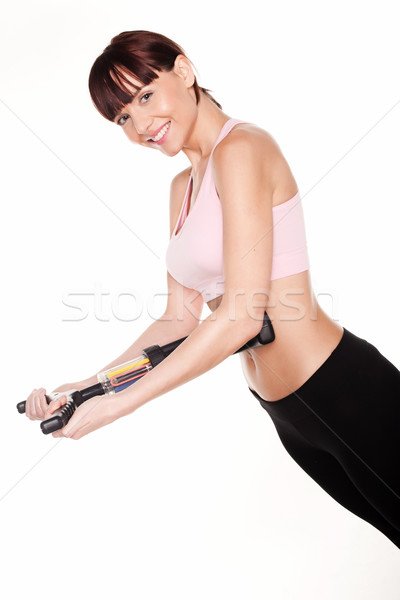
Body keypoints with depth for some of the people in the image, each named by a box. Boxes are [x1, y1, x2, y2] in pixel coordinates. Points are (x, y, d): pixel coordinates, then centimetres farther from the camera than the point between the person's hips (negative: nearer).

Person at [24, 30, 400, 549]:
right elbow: (181, 319, 9)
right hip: (289, 414, 9)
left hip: (343, 390, -9)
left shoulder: (240, 147, -16)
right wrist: (87, 386, 1)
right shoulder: (182, 186, 11)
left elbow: (243, 314, -23)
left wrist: (122, 401, -19)